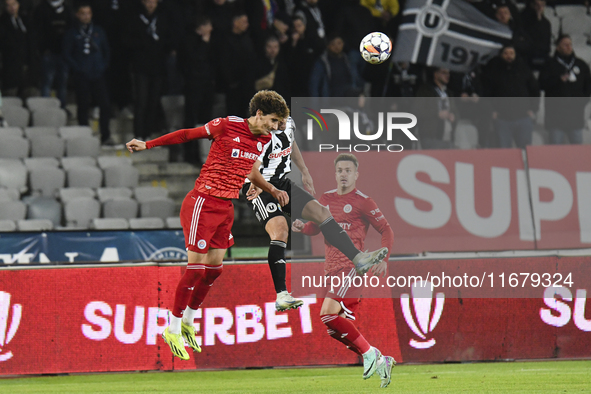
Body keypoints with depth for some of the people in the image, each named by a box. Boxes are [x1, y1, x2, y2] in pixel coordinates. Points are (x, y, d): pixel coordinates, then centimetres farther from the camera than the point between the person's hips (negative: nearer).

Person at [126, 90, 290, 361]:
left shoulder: (263, 140, 8)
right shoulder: (227, 126, -14)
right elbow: (187, 135, -4)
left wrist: (272, 191, 19)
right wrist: (148, 145, -1)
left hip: (226, 207, 8)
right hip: (203, 203, -7)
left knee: (215, 268, 8)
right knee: (196, 267, -8)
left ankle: (188, 322, 26)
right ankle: (173, 329, 4)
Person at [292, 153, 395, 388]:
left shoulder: (362, 202, -3)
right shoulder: (326, 199, 14)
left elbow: (386, 230, 1)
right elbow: (316, 226, 25)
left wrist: (383, 258, -13)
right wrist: (302, 227, 2)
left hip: (351, 266, -7)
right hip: (331, 269, 7)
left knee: (328, 314, -22)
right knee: (343, 329, 4)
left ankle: (368, 353, -9)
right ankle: (381, 362, 18)